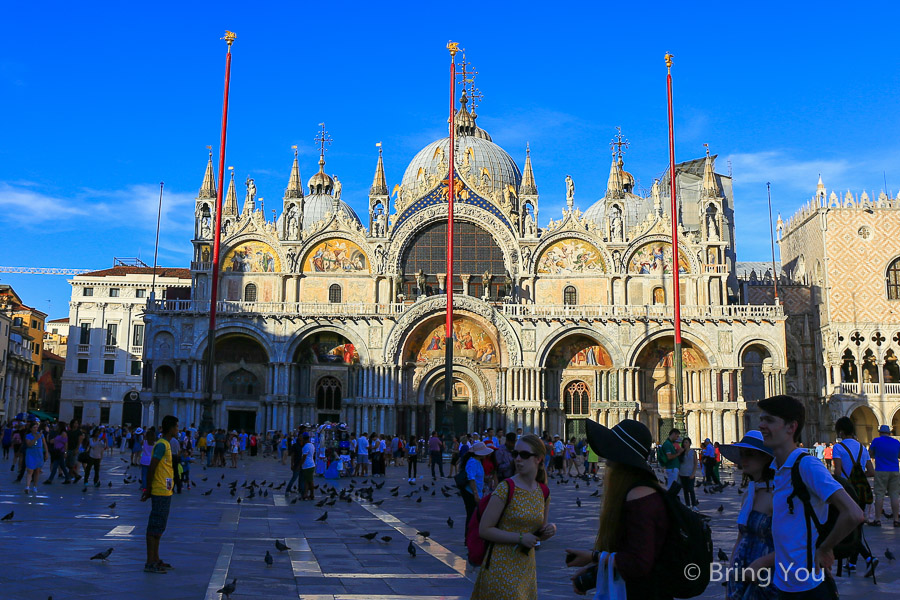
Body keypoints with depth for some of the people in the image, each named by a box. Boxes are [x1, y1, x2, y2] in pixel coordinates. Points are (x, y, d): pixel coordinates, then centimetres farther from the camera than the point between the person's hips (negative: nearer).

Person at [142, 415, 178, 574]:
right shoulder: (161, 445, -16)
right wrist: (149, 489, -15)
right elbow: (151, 468, -20)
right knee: (155, 527, -5)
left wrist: (149, 490, 18)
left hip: (165, 492, 10)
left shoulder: (165, 444, 15)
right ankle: (150, 563, -1)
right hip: (161, 492, -10)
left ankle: (156, 560, 22)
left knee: (159, 527, 14)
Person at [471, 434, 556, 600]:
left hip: (527, 567, 6)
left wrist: (550, 530, -6)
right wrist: (520, 538, -19)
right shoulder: (506, 488, -13)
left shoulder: (544, 492, 4)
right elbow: (484, 530, -15)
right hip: (501, 566, -6)